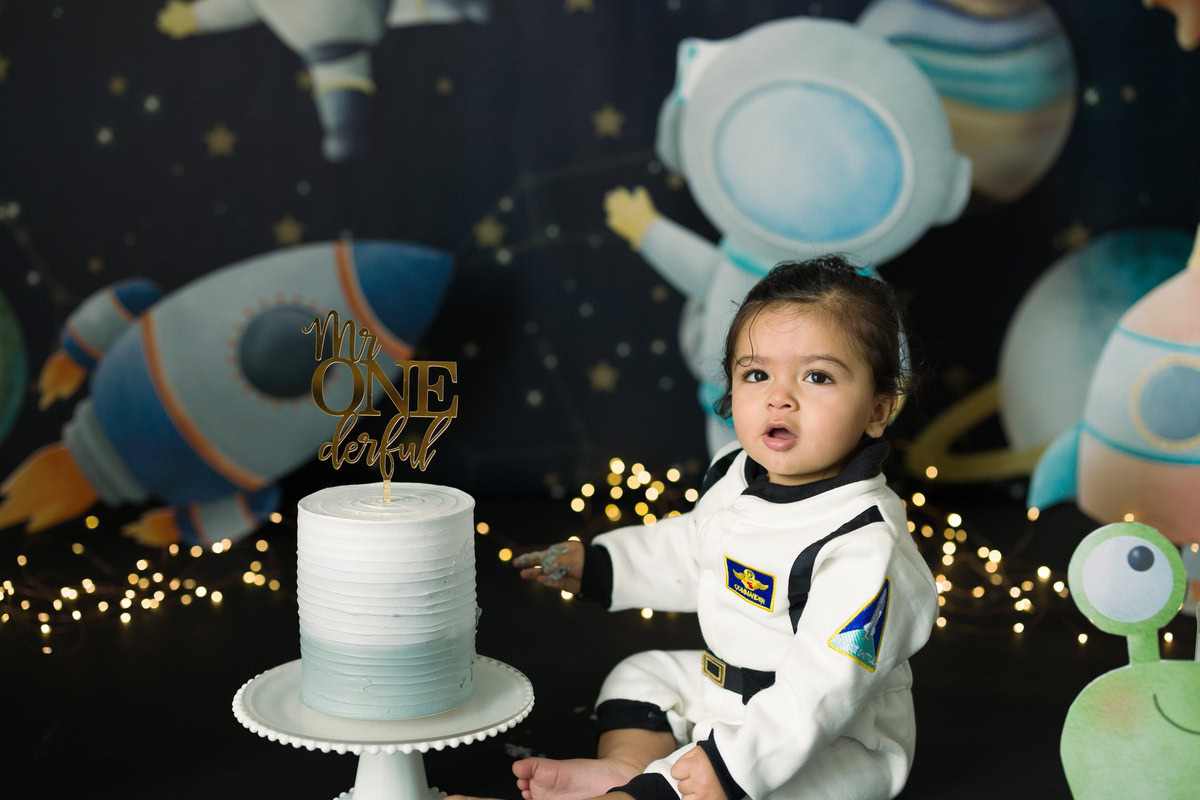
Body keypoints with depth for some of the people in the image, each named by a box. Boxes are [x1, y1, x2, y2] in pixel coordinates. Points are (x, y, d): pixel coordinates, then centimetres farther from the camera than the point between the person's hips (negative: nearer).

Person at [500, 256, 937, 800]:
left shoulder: (863, 546, -31)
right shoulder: (736, 475, -2)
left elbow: (824, 688, -35)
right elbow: (689, 552, 20)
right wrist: (598, 565, 20)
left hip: (834, 741, -10)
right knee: (644, 675, 16)